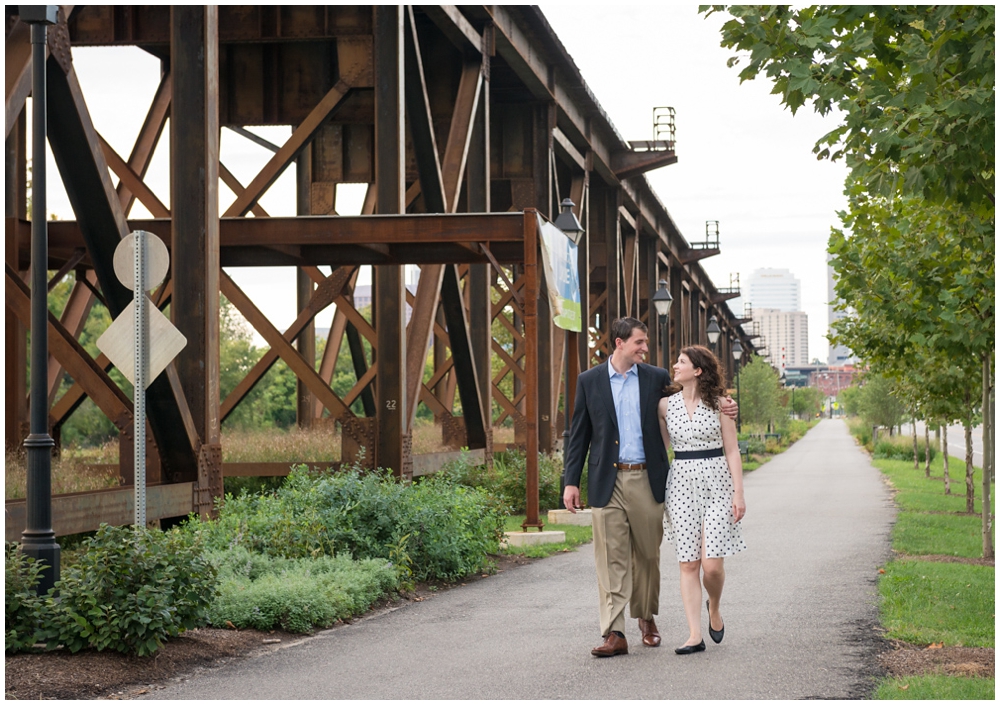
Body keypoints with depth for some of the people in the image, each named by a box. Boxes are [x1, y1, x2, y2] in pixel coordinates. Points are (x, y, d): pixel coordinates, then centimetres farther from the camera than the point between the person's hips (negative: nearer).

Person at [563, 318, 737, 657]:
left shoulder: (657, 378, 7)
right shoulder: (589, 381, 4)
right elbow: (579, 435, 6)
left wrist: (723, 409, -1)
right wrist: (571, 481, 1)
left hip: (646, 480, 2)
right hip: (607, 482, -2)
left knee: (647, 554, 10)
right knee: (611, 558, -5)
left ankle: (646, 618, 29)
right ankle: (614, 634, -7)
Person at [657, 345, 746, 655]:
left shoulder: (718, 403, 0)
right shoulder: (666, 404, 7)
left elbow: (732, 451, 0)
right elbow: (661, 449, 15)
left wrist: (738, 493, -6)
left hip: (716, 483, -2)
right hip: (682, 484, 2)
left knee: (711, 562, -10)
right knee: (688, 563, -2)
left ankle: (714, 609, 21)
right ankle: (695, 635, 1)